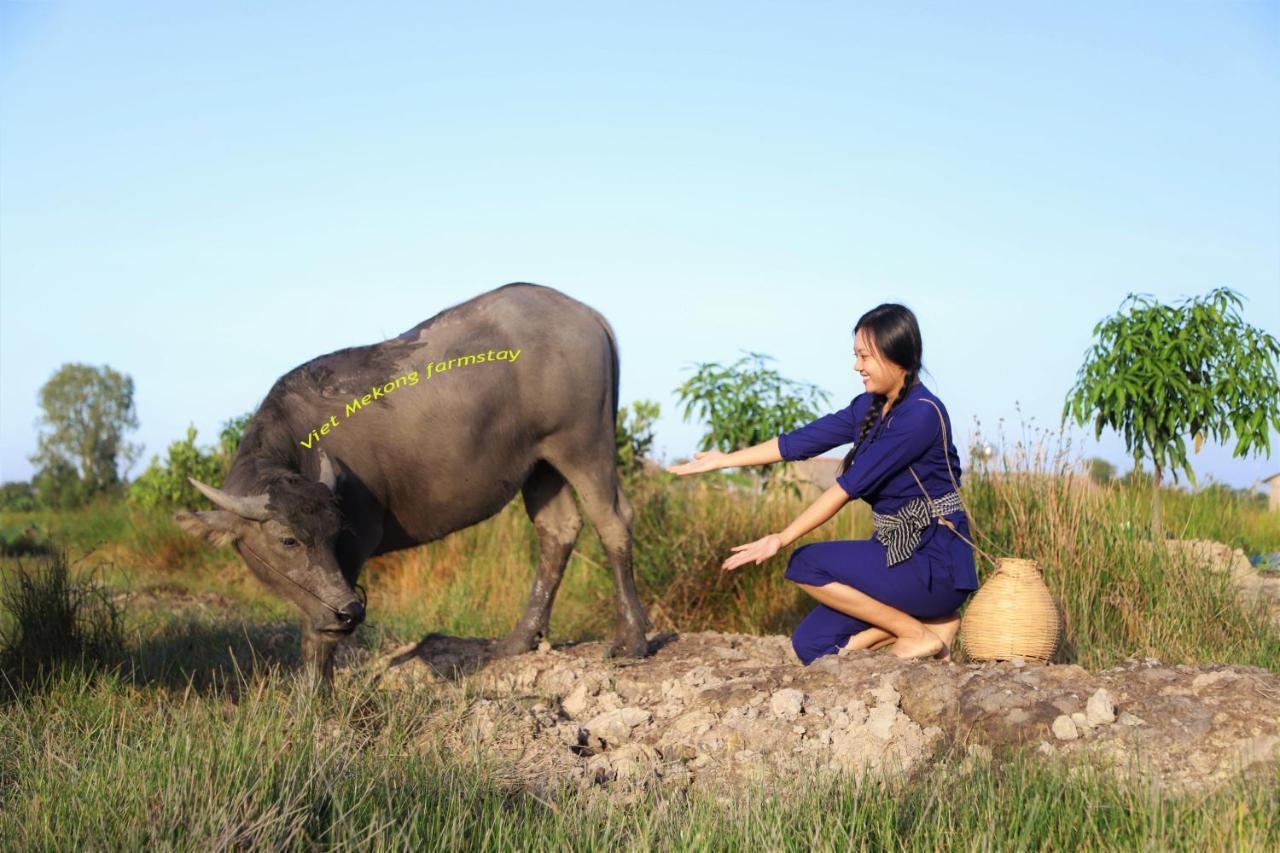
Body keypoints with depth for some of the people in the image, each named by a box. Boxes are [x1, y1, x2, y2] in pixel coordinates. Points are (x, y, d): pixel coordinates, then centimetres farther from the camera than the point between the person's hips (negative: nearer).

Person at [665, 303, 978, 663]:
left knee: (807, 565, -17)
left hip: (936, 564, -9)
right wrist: (723, 460, 14)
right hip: (897, 551, 9)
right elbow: (800, 441, 13)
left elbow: (850, 485, -22)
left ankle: (922, 631, -6)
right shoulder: (869, 408, 8)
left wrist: (783, 538, -22)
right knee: (811, 646, 0)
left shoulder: (921, 414, -19)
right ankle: (927, 617, 10)